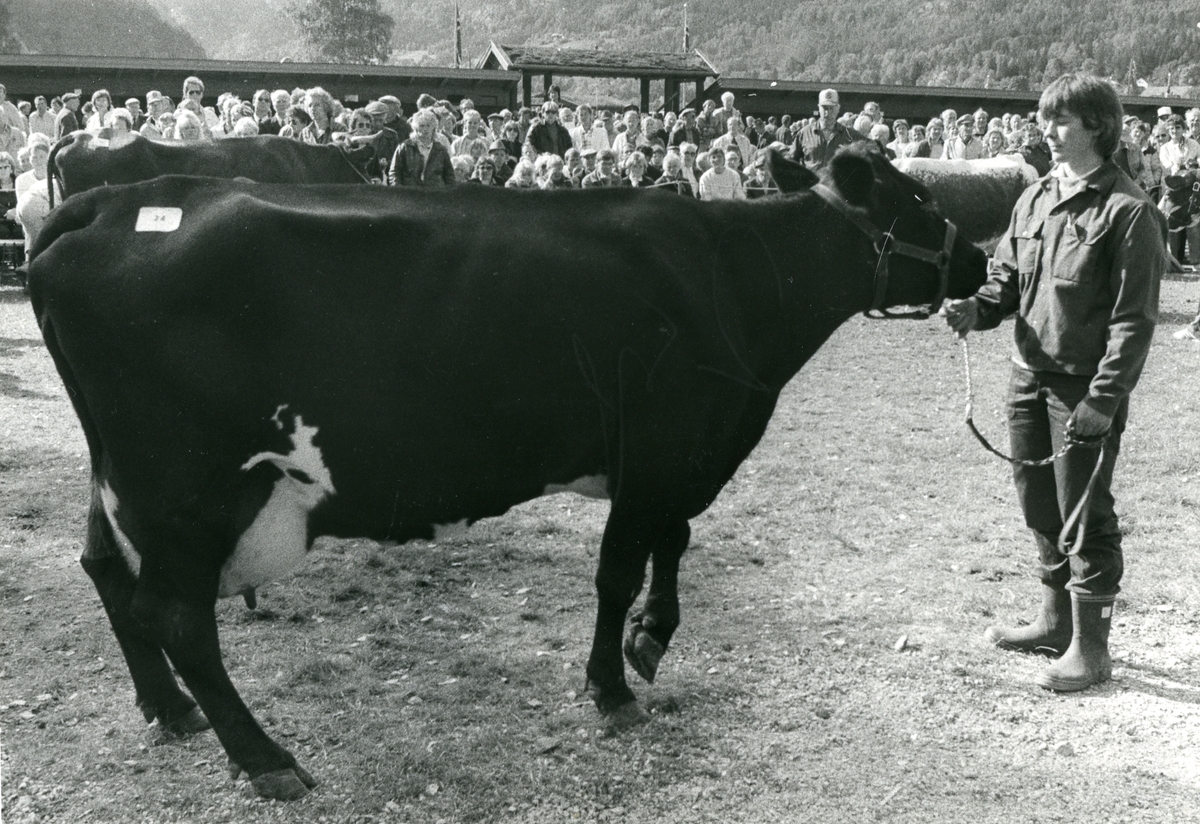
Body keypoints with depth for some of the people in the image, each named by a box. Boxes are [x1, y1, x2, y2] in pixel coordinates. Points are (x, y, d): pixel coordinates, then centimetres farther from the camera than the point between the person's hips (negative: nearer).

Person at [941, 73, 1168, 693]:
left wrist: (1103, 400, -20)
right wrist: (977, 309, -7)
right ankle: (1056, 620, 35)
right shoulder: (1034, 198, 9)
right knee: (1039, 503, 17)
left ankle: (1090, 648, 14)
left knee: (1085, 514, 1)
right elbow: (1007, 277, 15)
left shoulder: (1127, 211, -12)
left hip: (1085, 387, -7)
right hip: (1029, 375, 7)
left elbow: (1133, 319, -15)